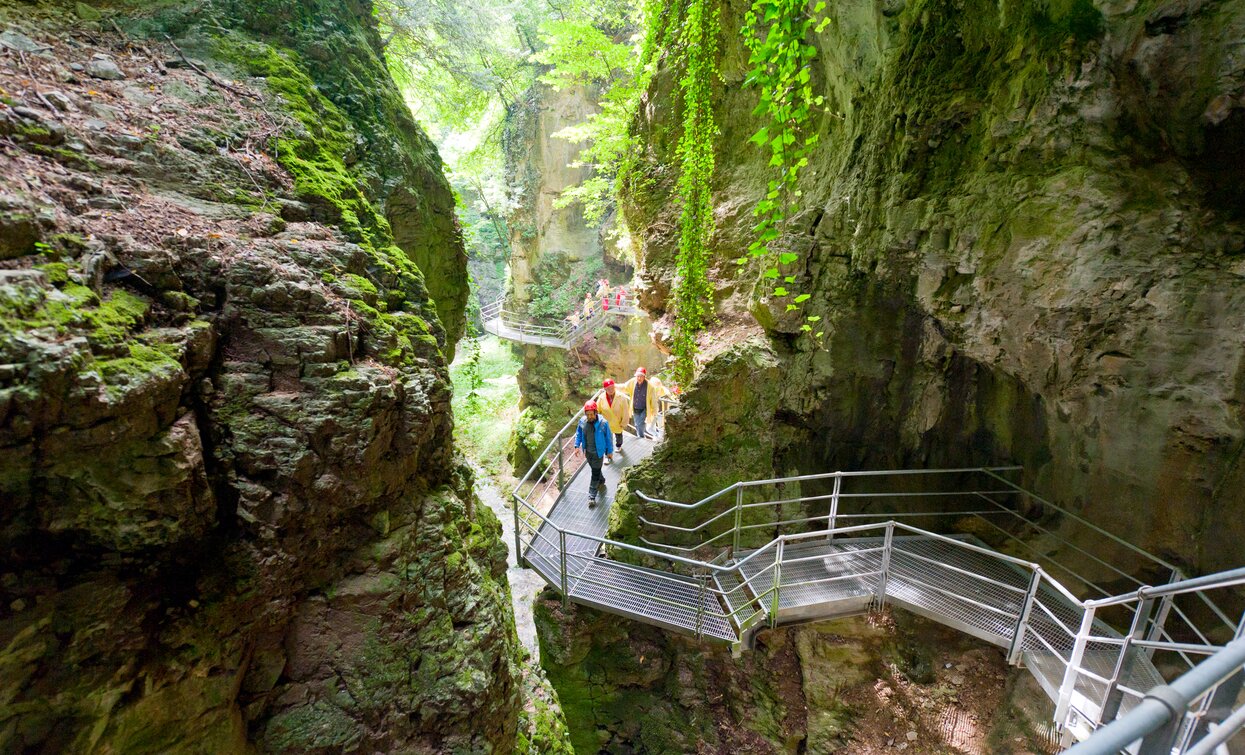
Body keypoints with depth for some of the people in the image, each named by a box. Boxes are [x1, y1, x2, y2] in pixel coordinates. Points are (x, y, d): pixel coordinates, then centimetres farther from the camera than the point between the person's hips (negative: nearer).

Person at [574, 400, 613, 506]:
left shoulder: (603, 423, -22)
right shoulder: (582, 421, -10)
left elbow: (609, 438, -10)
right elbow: (578, 433, 6)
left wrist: (609, 451, -3)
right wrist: (577, 445, -3)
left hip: (597, 452, -4)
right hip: (587, 451, 5)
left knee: (595, 474, 1)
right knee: (595, 470, 24)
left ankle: (592, 497, 11)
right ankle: (601, 482, 52)